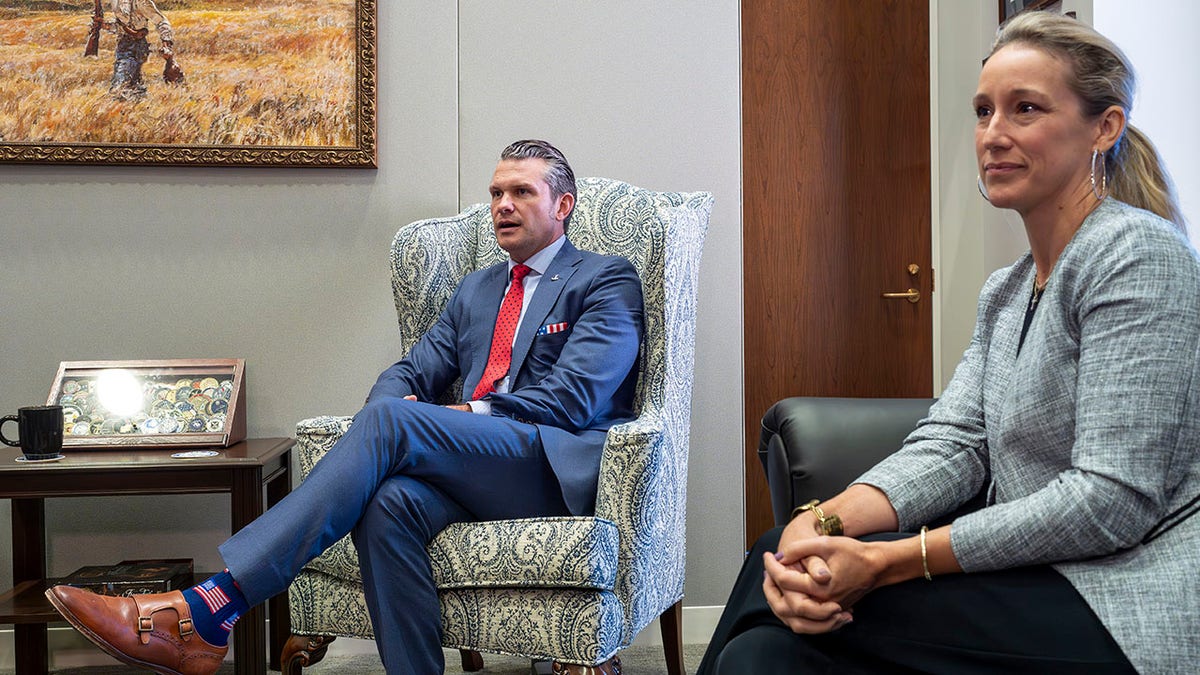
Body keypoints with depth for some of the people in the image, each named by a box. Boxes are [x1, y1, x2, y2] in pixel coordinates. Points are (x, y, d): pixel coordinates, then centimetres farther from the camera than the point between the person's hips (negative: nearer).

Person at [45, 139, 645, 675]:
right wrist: (401, 405, -4)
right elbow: (410, 371, 20)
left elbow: (574, 398, -6)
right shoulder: (477, 288, 27)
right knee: (390, 503, -32)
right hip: (478, 470, 5)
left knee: (388, 422, -28)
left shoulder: (607, 281, 7)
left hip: (558, 467, -5)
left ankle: (206, 613, -33)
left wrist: (472, 414, -9)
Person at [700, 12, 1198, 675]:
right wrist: (823, 522, -17)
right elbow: (952, 444, 2)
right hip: (1038, 584, 7)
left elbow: (1113, 500, -20)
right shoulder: (1005, 291, 15)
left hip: (1127, 609, -7)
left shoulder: (1136, 253, -12)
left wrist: (888, 561, -23)